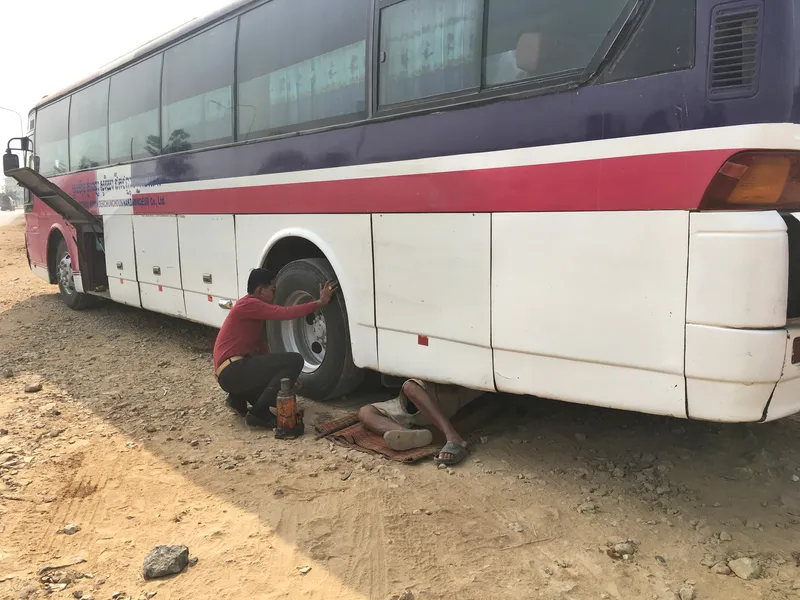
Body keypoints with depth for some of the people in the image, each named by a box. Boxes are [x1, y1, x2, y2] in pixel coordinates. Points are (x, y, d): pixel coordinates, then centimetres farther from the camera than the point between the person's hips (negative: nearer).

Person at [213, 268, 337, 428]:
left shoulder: (252, 308, 21)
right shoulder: (249, 304, -11)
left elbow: (260, 347, 21)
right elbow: (285, 313, -20)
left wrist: (285, 373, 15)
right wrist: (320, 302, -17)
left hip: (233, 373, 10)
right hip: (233, 371, -10)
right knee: (295, 361, -18)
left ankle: (238, 398, 16)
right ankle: (258, 413, -15)